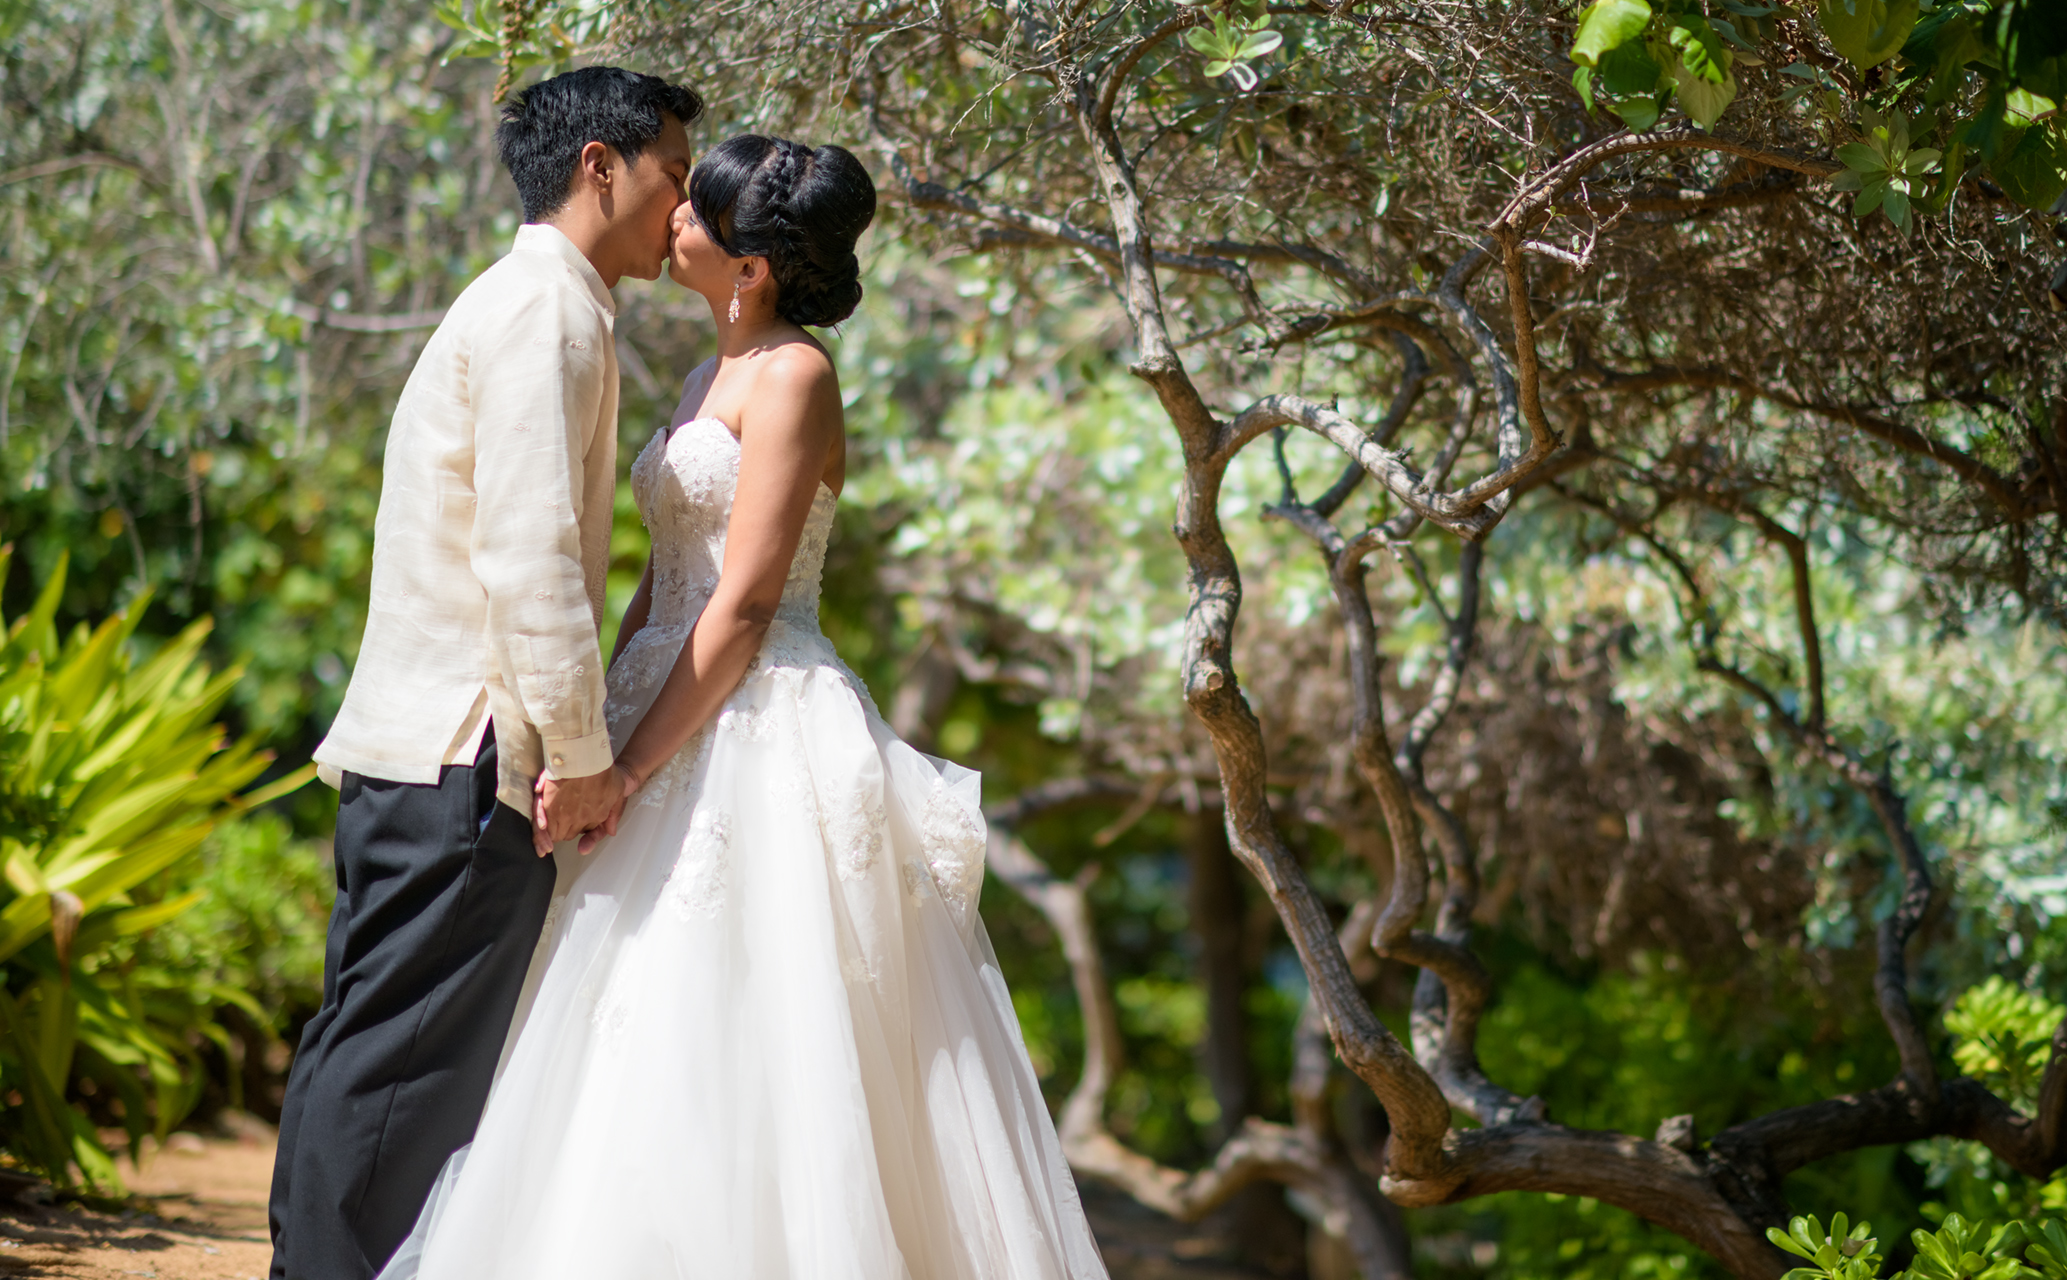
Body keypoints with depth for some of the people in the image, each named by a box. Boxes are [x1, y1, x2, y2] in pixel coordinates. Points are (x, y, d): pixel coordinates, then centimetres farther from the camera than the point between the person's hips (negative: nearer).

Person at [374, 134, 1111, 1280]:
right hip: (684, 730, 9)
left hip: (765, 738, -9)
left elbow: (745, 605, -16)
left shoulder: (792, 375, -11)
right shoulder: (708, 382, 17)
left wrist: (629, 769, -17)